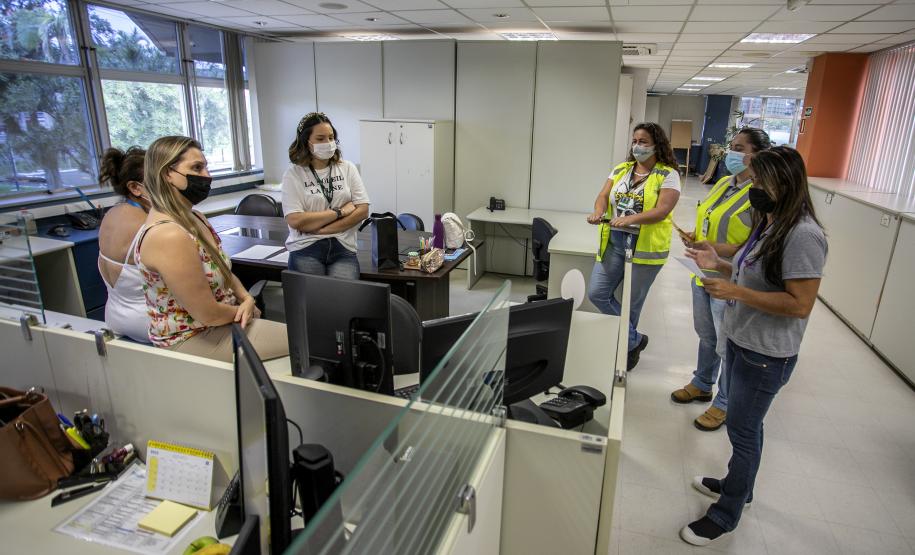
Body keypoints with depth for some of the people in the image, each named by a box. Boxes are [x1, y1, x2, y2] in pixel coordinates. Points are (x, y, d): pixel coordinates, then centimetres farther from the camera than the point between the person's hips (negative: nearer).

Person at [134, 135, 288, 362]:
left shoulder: (193, 217, 2)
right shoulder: (168, 235, -28)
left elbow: (222, 269, 13)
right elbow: (209, 314, -25)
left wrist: (246, 298, -5)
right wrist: (244, 308, -7)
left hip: (216, 320, 9)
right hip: (191, 340, -9)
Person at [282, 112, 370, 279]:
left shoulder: (347, 168, 9)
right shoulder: (293, 174, 2)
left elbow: (362, 210, 1)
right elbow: (296, 221, -9)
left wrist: (322, 229, -7)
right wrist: (339, 212, -6)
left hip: (343, 248, 1)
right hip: (306, 249, -1)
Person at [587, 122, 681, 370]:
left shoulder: (668, 175, -6)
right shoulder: (621, 169, 10)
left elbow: (662, 210, -19)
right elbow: (603, 196, 0)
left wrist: (630, 219, -35)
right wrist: (598, 212, -24)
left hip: (645, 247, -5)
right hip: (614, 242, 5)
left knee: (632, 302, 7)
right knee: (596, 293, 0)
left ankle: (627, 345, 31)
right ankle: (634, 339, 16)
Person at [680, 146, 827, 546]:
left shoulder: (803, 235, -23)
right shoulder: (770, 224, 6)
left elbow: (800, 304, -24)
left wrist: (736, 292, -26)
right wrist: (719, 265, 2)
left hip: (766, 355, -8)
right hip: (741, 341, 9)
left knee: (743, 431, 5)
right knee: (744, 425, 23)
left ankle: (726, 514, 23)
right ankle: (738, 484, 43)